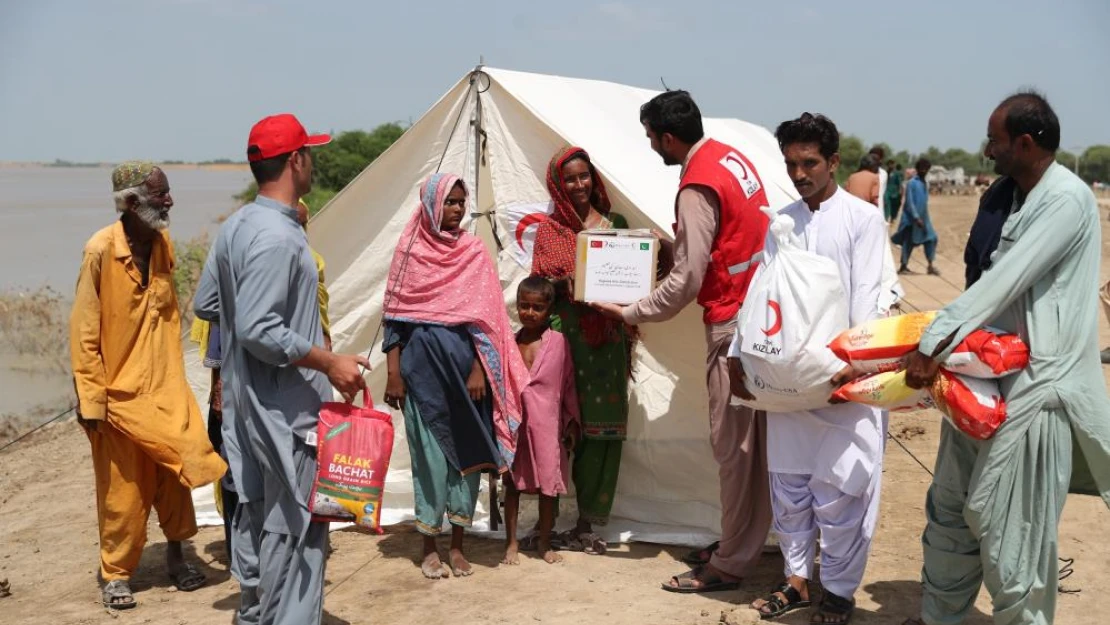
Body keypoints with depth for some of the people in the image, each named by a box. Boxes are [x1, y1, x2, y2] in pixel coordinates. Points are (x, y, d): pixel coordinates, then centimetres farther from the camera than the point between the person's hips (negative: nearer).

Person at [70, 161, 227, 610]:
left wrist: (175, 379, 12)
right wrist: (90, 400, -13)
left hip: (164, 390, 5)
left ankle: (176, 554, 29)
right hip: (120, 394, -5)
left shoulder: (163, 246, 3)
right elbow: (84, 332, -13)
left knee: (172, 480, 10)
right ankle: (115, 573, 23)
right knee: (122, 492, 6)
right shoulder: (100, 251, -15)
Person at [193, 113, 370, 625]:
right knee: (295, 526, -2)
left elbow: (205, 304, 14)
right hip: (286, 408, -10)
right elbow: (259, 330, -26)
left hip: (245, 401, 10)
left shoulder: (235, 226, 8)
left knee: (255, 514, 20)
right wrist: (330, 363, -21)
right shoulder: (278, 236, -22)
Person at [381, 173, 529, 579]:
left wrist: (480, 369, -8)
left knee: (465, 450, 6)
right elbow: (394, 315, 2)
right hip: (422, 363, -1)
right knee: (429, 451, 3)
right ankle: (430, 546, 14)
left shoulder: (474, 252, 4)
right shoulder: (410, 251, 2)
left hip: (464, 363, 1)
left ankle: (458, 545, 17)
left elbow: (485, 316, 0)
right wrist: (394, 373, -3)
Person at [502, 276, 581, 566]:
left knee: (549, 483, 6)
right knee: (512, 482, 8)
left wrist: (572, 423, 1)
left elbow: (568, 385, 1)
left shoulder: (559, 342, -4)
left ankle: (544, 542, 21)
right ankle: (511, 542, 18)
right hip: (515, 422, 2)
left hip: (548, 425, -2)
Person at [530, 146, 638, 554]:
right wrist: (565, 283, -16)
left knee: (603, 423, 1)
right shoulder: (550, 230, 8)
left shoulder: (616, 223, 13)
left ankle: (586, 522, 10)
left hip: (608, 334, 2)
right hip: (567, 332, -2)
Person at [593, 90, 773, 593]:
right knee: (752, 437, 15)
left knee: (733, 444, -1)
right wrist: (679, 244, 12)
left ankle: (729, 564, 8)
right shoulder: (732, 156, 9)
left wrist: (630, 313, -8)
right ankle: (740, 542, 26)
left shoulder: (697, 187, -20)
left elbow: (686, 281, -19)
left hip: (732, 323, -10)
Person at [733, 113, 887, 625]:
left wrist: (854, 364, -18)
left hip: (841, 377, -5)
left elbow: (867, 301, -9)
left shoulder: (862, 219, -3)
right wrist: (739, 354, 1)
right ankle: (797, 578, 26)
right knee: (788, 483, 12)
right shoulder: (781, 221, 11)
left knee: (840, 491, 0)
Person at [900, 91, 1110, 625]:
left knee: (1006, 524, -2)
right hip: (992, 372, 9)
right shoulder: (1020, 197, 13)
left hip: (1034, 385, -9)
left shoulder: (1066, 199, -16)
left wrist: (934, 344, -24)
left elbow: (1004, 282, -23)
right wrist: (938, 343, 8)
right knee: (951, 506, 15)